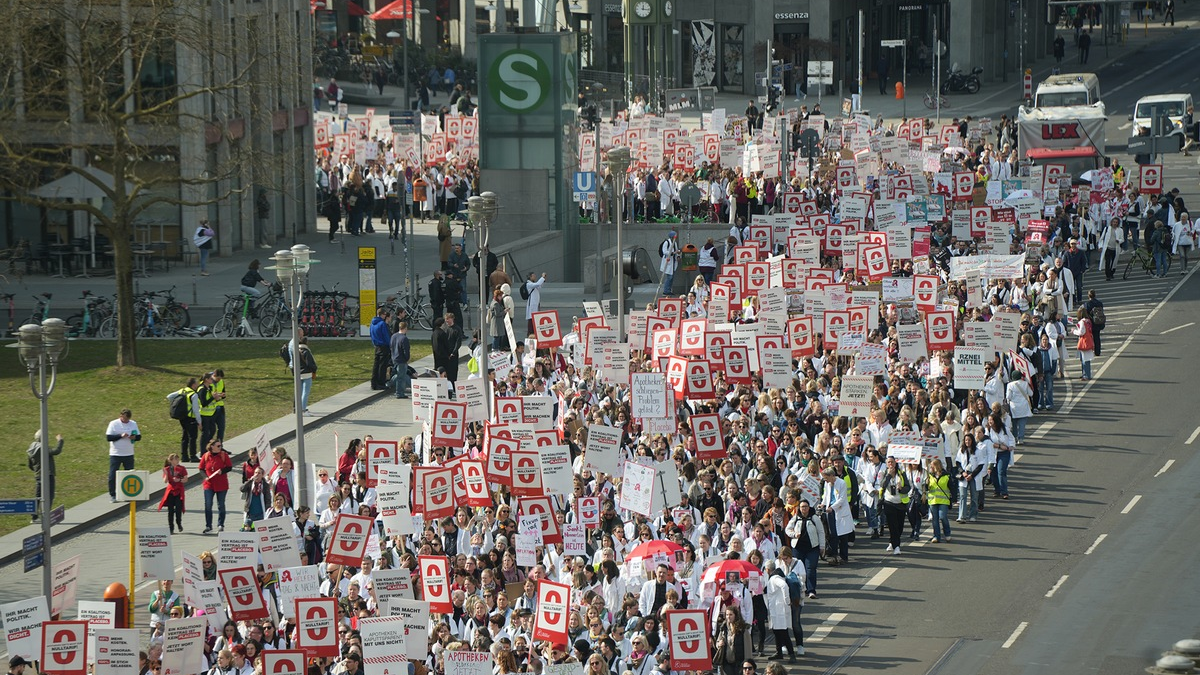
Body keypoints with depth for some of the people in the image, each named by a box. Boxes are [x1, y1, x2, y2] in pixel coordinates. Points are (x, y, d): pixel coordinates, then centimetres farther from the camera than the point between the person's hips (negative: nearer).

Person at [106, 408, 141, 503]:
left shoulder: (133, 424, 7)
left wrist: (134, 437, -14)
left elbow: (139, 437, 9)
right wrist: (120, 436, -21)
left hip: (128, 455, 3)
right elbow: (108, 437, -11)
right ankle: (112, 495, 5)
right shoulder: (113, 424, -4)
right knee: (112, 475, -4)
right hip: (115, 454, -3)